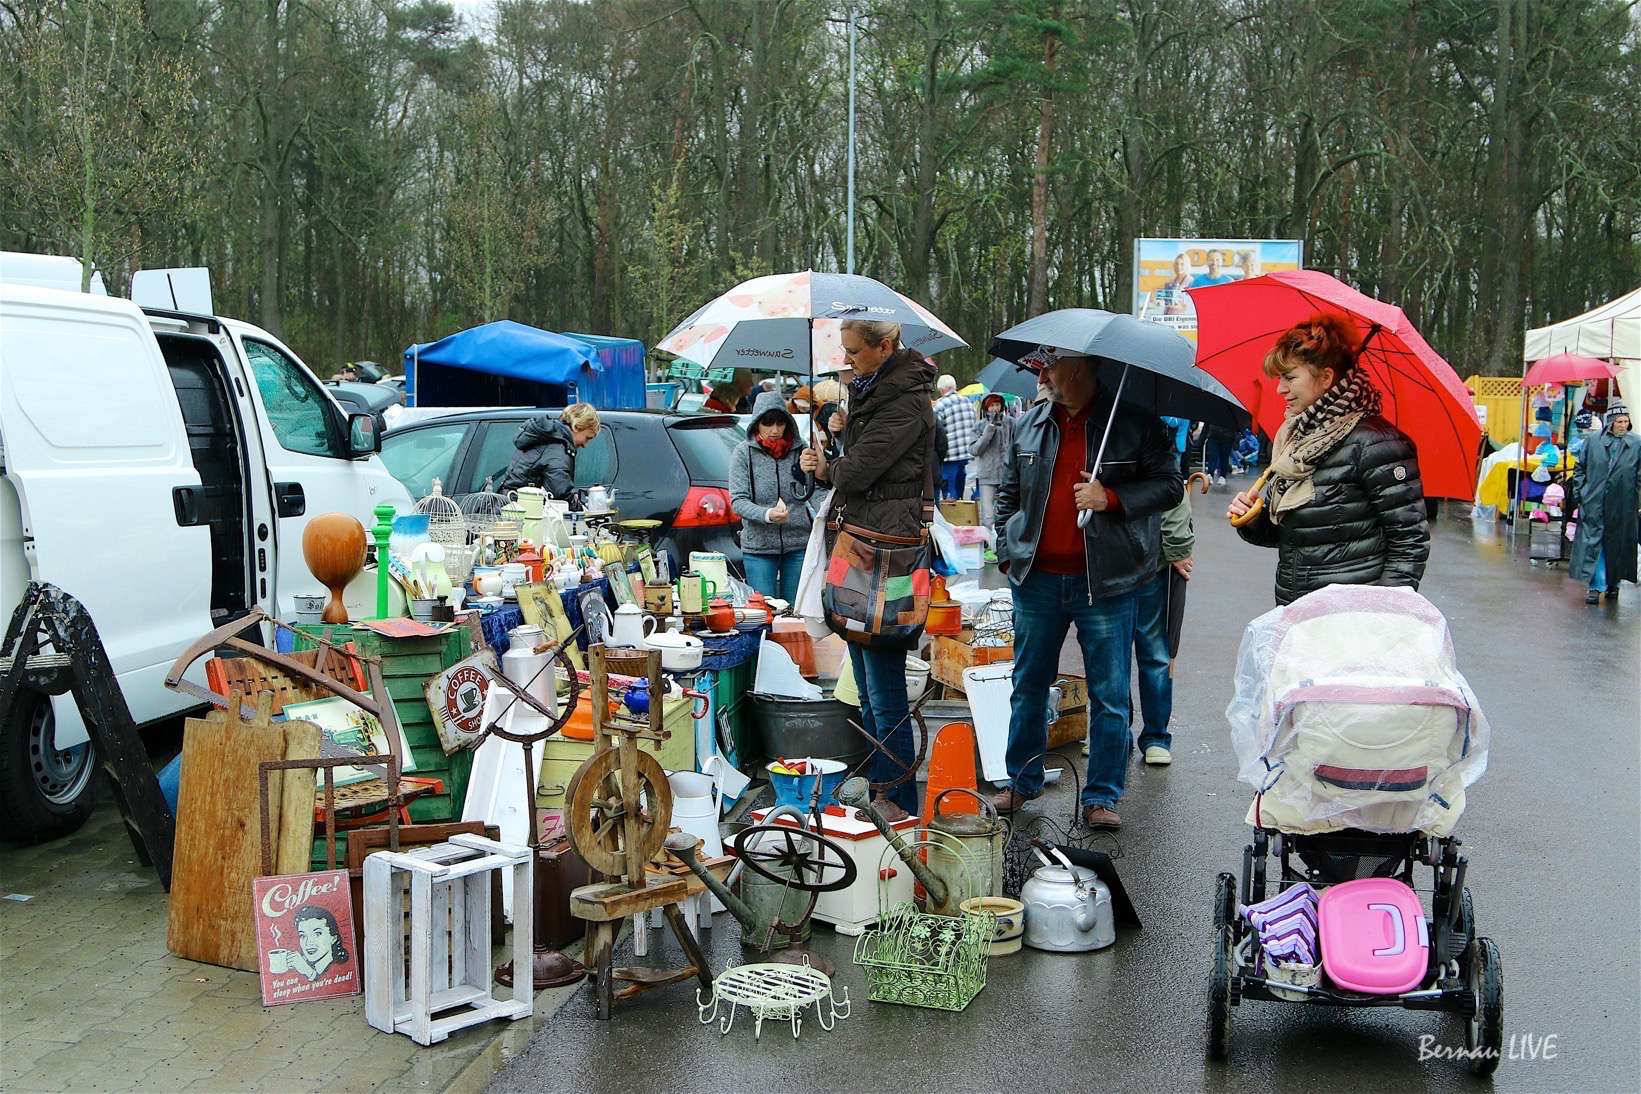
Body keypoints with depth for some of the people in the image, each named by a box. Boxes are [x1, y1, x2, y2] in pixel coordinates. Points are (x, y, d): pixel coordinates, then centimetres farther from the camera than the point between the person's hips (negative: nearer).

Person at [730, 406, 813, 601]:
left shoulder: (799, 450, 2)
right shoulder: (744, 454, -2)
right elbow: (737, 501, -9)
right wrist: (767, 514, -26)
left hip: (798, 543, 2)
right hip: (759, 546, -2)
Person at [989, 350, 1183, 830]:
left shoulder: (1136, 424, -3)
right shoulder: (1029, 426, 9)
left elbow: (1169, 485, -3)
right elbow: (1009, 495, 18)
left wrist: (1111, 498, -17)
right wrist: (1008, 553, 9)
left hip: (1107, 582, -3)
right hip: (1037, 579, 4)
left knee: (1110, 695, 2)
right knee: (1029, 686, 12)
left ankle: (1102, 796, 12)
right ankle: (1022, 782, 26)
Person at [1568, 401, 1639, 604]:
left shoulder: (1636, 444, 2)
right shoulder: (1593, 442, 3)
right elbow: (1580, 469, 10)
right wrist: (1580, 493, 2)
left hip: (1622, 506, 0)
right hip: (1594, 504, 0)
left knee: (1617, 546, 9)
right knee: (1593, 543, -4)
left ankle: (1613, 584, 24)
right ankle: (1597, 586, -2)